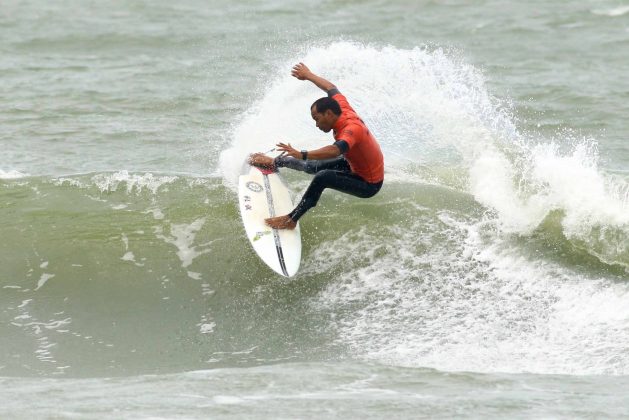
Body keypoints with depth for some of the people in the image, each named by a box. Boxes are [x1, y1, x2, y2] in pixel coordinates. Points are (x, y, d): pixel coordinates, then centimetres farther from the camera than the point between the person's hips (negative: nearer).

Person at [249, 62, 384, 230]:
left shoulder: (352, 129, -34)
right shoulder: (343, 109, -9)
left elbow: (336, 150, -54)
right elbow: (331, 89, 11)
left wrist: (302, 155, -58)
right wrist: (308, 75, 26)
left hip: (368, 184, -9)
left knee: (322, 177, -28)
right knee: (311, 167, 17)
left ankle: (291, 220, -21)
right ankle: (276, 163, 42)